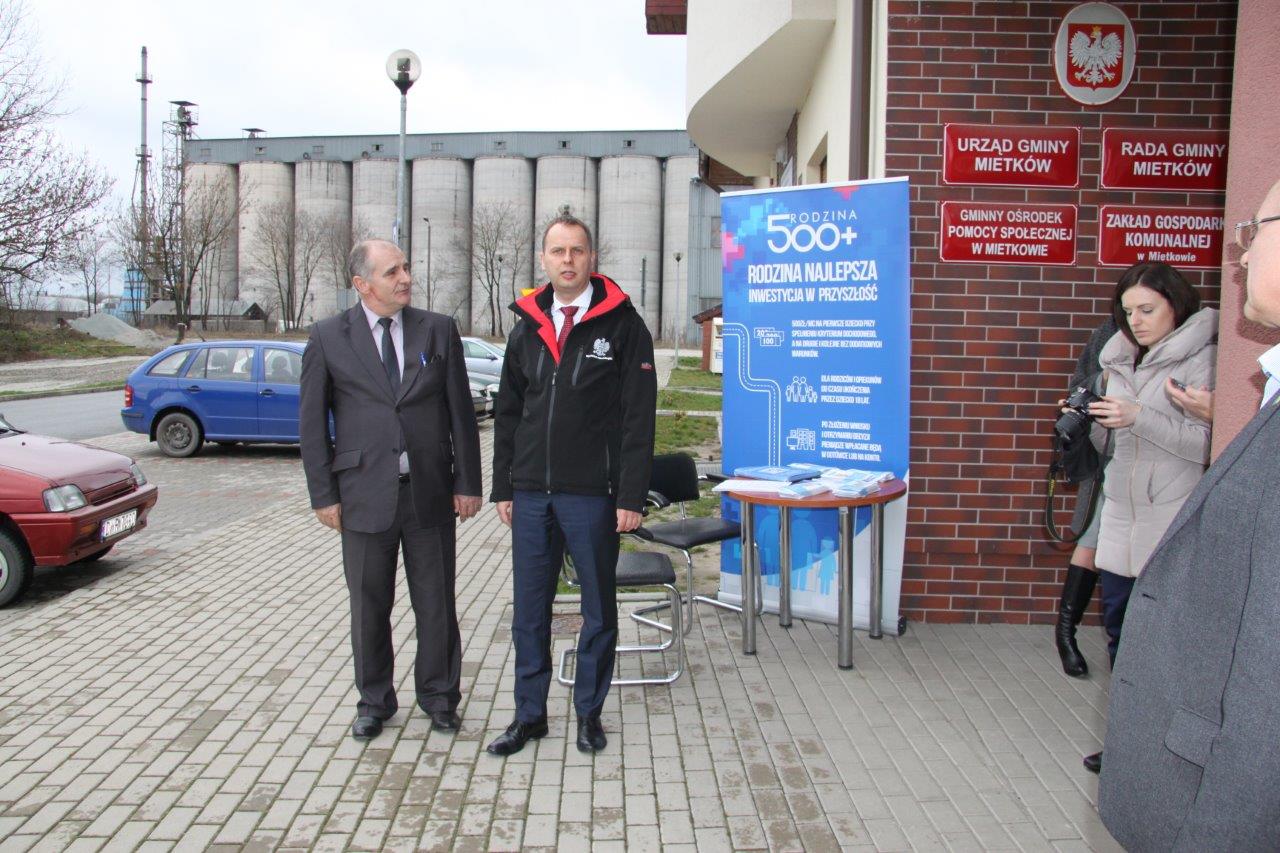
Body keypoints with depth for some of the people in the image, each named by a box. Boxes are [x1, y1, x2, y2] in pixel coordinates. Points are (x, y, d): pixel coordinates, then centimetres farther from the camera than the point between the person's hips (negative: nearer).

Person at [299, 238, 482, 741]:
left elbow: (461, 412, 4)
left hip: (430, 494, 1)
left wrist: (467, 483, 1)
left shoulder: (439, 330, 4)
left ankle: (439, 699, 28)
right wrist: (324, 494, -1)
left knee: (436, 605, 10)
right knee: (369, 607, 12)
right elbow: (312, 422, 3)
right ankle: (374, 701, 30)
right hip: (365, 496, 0)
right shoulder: (328, 338, 1)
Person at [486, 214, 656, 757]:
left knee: (598, 608, 10)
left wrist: (631, 496, -12)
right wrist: (503, 487, 9)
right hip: (531, 493, 4)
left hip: (593, 494, -4)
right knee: (529, 608, 10)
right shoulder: (526, 328, 11)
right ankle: (529, 714, 24)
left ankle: (589, 712, 26)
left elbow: (638, 418, -7)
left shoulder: (622, 325, -3)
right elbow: (508, 413, 14)